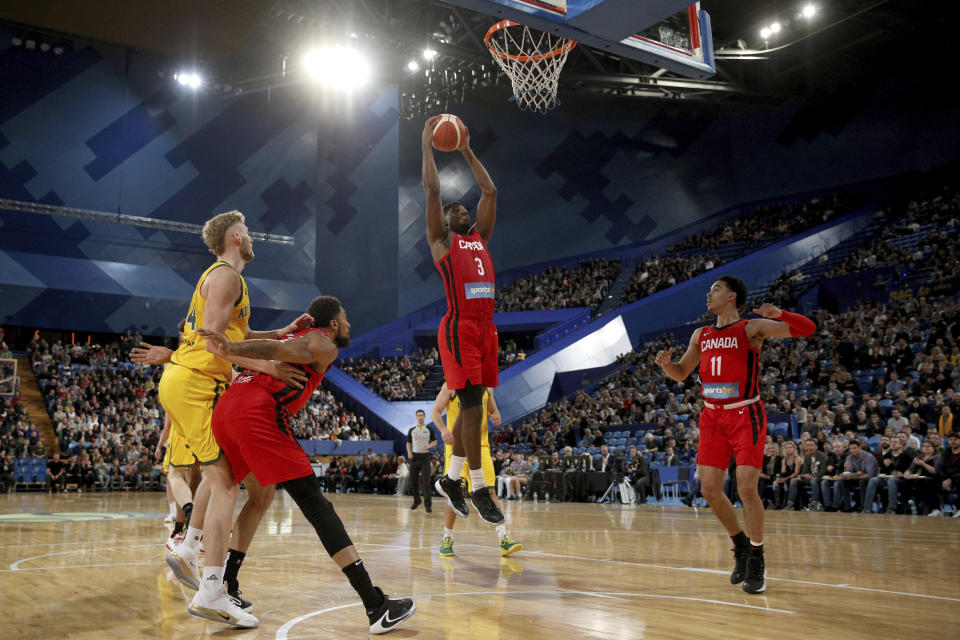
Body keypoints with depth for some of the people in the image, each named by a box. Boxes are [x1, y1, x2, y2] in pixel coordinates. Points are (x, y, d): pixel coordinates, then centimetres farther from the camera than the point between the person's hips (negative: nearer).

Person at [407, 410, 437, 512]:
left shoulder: (429, 430, 4)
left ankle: (427, 504, -10)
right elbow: (408, 443, 14)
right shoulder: (412, 430, 10)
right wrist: (409, 452, -4)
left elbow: (435, 442, 6)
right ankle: (416, 501, 25)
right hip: (414, 456, 3)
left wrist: (429, 446, -15)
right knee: (413, 481, 6)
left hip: (425, 456, -3)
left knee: (426, 480, -11)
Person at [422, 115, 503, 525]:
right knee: (472, 406, -9)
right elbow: (433, 189, 0)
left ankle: (450, 479, 21)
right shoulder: (441, 240, 6)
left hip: (485, 328, 7)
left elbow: (490, 191, 24)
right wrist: (427, 145, 8)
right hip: (459, 327, -7)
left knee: (472, 406, 10)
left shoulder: (480, 237, 22)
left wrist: (467, 152, 27)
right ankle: (478, 489, -3)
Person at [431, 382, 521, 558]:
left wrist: (496, 418, -4)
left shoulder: (486, 387, 11)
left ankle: (504, 539, -9)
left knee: (490, 492, -6)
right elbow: (435, 411, -4)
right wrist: (443, 429, -24)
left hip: (481, 446, 3)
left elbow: (494, 411, 22)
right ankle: (447, 539, 12)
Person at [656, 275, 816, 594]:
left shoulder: (751, 327, -5)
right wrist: (665, 363, -3)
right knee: (710, 491, 2)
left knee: (747, 489, -11)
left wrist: (778, 313, -30)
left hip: (746, 416, -5)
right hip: (713, 417, 6)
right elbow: (681, 373, 19)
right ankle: (740, 545, 25)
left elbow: (807, 329, -12)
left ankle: (756, 560, 8)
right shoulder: (701, 335, 12)